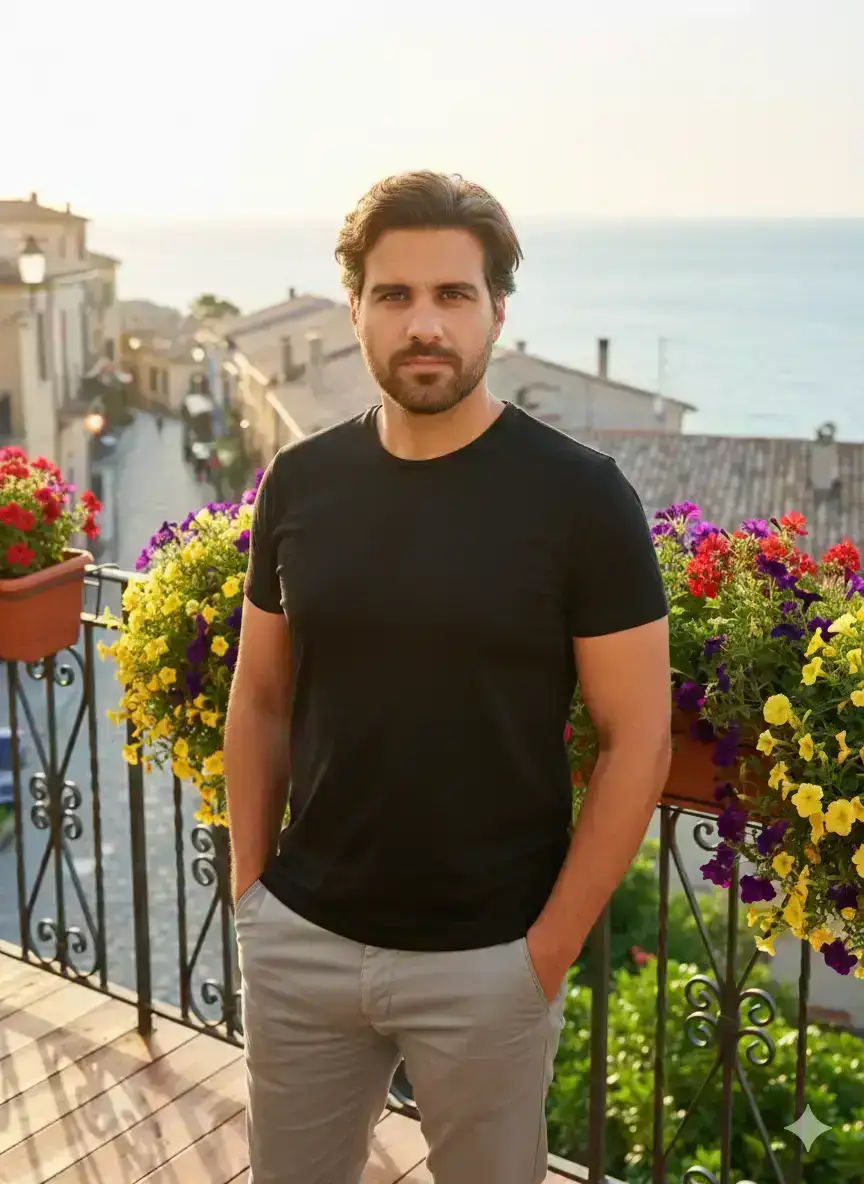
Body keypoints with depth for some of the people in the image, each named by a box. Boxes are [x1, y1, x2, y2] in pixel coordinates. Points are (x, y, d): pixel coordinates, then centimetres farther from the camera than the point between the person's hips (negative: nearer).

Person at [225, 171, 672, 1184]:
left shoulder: (579, 495, -11)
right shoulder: (299, 482, -1)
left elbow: (637, 738, -10)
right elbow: (260, 698, 8)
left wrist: (551, 947, -10)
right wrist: (250, 890, 5)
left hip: (488, 960, -3)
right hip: (298, 941, 3)